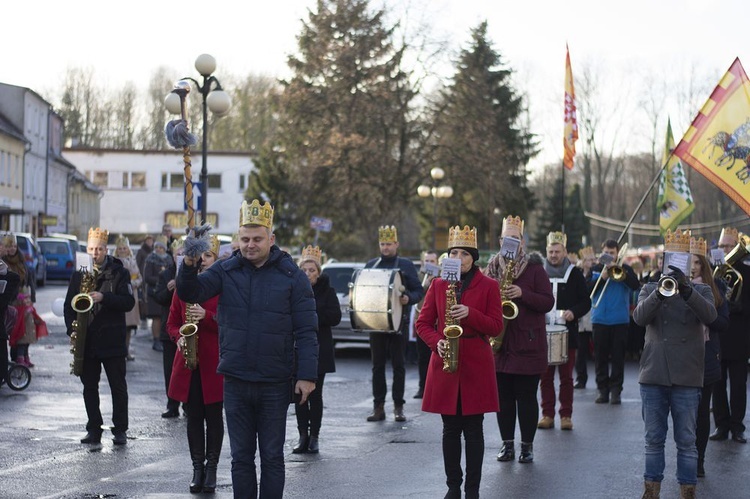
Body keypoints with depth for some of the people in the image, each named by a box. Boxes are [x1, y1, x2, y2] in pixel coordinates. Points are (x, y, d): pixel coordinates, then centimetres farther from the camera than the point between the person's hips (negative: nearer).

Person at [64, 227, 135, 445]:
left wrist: (104, 298, -22)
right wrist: (72, 328, -5)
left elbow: (129, 302, -9)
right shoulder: (79, 274, 9)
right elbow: (69, 305, 10)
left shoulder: (119, 272, -1)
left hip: (112, 340, -3)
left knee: (118, 386, 1)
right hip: (86, 340, 3)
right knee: (89, 386, 6)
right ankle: (94, 429, 14)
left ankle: (120, 429, 9)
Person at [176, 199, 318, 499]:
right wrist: (189, 265, -29)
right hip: (235, 382, 2)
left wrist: (307, 375, -12)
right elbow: (190, 294, -10)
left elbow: (306, 331, -6)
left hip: (274, 384, -2)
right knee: (241, 457, 10)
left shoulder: (291, 275, -5)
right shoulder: (226, 271, 2)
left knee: (272, 457, 7)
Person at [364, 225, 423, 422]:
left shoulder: (406, 265, 4)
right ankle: (378, 406, 6)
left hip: (398, 321, -2)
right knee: (377, 365, 3)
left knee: (398, 364, 1)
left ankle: (398, 406, 5)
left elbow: (419, 291, 1)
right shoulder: (370, 265, 12)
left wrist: (408, 299, -19)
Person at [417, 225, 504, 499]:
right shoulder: (438, 285, 8)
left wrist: (471, 314, -18)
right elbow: (423, 322, 9)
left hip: (476, 366, -2)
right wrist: (436, 342, -10)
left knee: (473, 429, 1)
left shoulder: (489, 286, 2)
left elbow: (496, 327, -2)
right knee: (450, 429, 6)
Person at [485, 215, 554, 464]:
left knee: (526, 395, -1)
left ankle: (527, 445, 8)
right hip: (499, 343, 3)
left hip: (528, 344, -3)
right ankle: (507, 444, 14)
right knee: (503, 395, 5)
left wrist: (523, 294, -18)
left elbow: (548, 302, -5)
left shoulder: (535, 268, 1)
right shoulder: (492, 268, 10)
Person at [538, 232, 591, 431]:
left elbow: (586, 302, 4)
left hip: (567, 334, -2)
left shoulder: (575, 274, 4)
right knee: (545, 376, 3)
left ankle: (566, 415, 7)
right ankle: (547, 414, 9)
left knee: (566, 377, 1)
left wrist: (574, 312, -14)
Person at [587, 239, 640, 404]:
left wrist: (619, 271, -20)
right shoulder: (595, 269, 9)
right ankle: (602, 389, 10)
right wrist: (602, 277, -14)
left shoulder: (624, 269, 5)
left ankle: (616, 389, 3)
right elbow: (587, 289, -2)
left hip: (620, 320, -1)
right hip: (599, 319, 1)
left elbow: (635, 285, -11)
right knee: (600, 356, 3)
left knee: (618, 356, -1)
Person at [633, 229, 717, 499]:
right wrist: (660, 293, -25)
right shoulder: (649, 289, 10)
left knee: (686, 441, 3)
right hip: (653, 375, 1)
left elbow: (710, 315, -14)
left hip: (686, 377, -1)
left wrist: (685, 289, -27)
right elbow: (640, 316, -9)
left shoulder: (700, 290, 7)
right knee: (654, 439, 8)